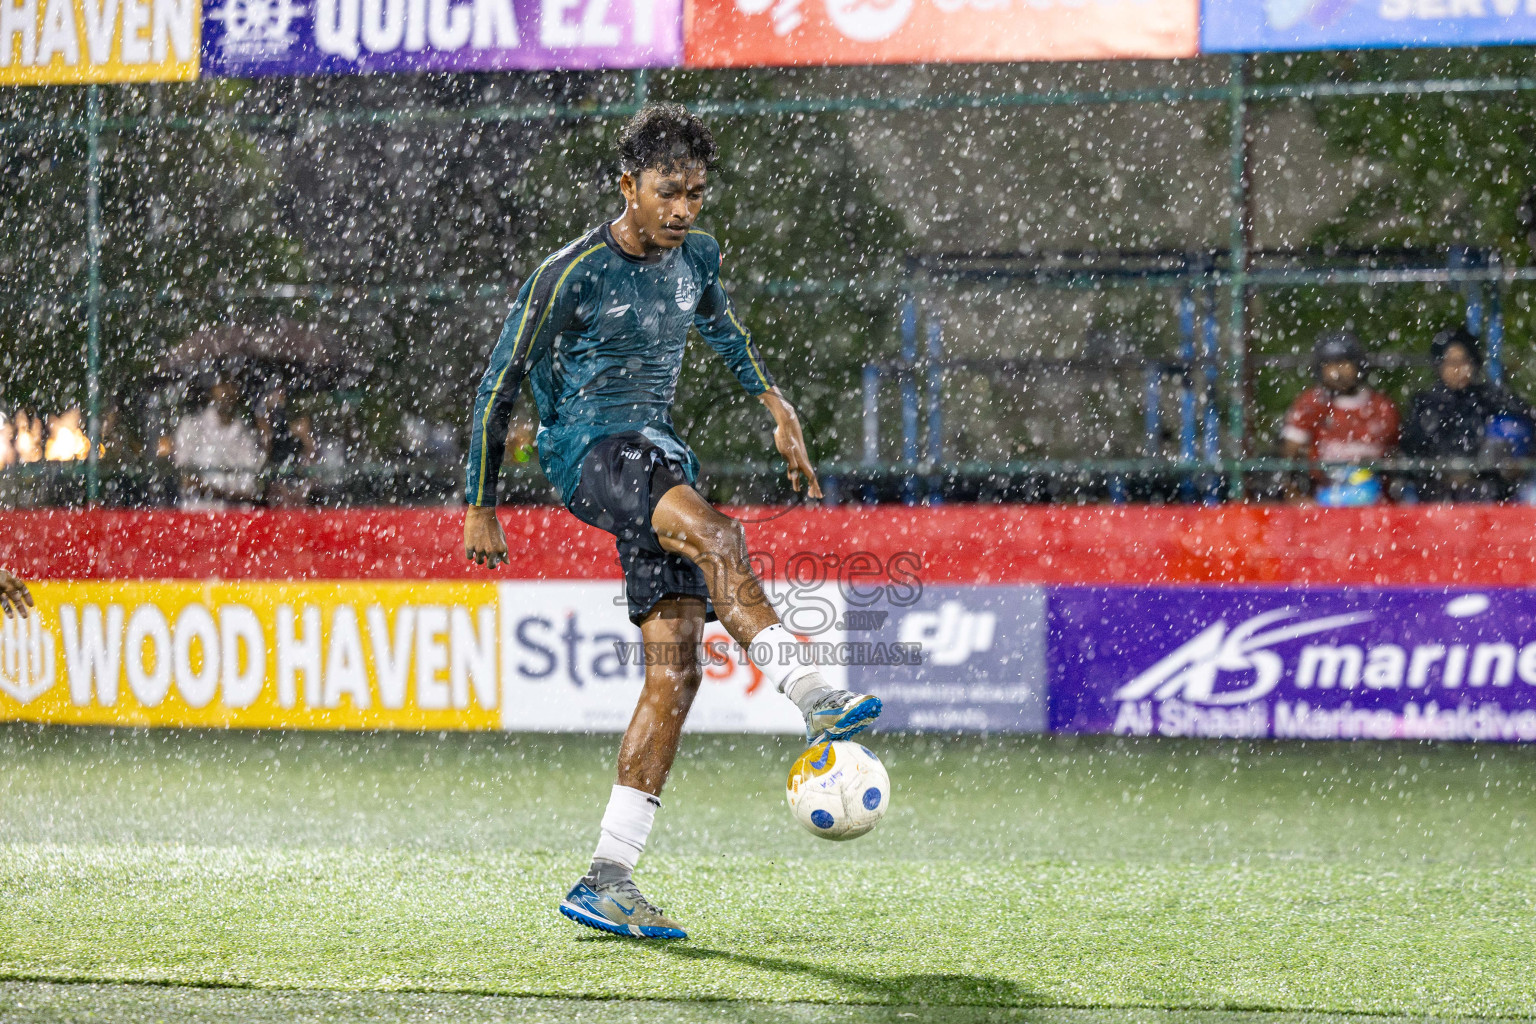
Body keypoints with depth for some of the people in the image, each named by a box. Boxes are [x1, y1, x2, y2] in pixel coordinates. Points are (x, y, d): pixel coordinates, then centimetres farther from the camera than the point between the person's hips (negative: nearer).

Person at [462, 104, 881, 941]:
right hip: (587, 450, -7)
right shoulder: (572, 274, -11)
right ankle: (813, 699, -46)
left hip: (658, 457, 7)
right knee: (717, 536, -36)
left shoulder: (695, 256, 9)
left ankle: (606, 881, -6)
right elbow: (500, 384, -4)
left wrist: (774, 403, 24)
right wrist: (481, 508, -2)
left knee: (676, 662, -7)